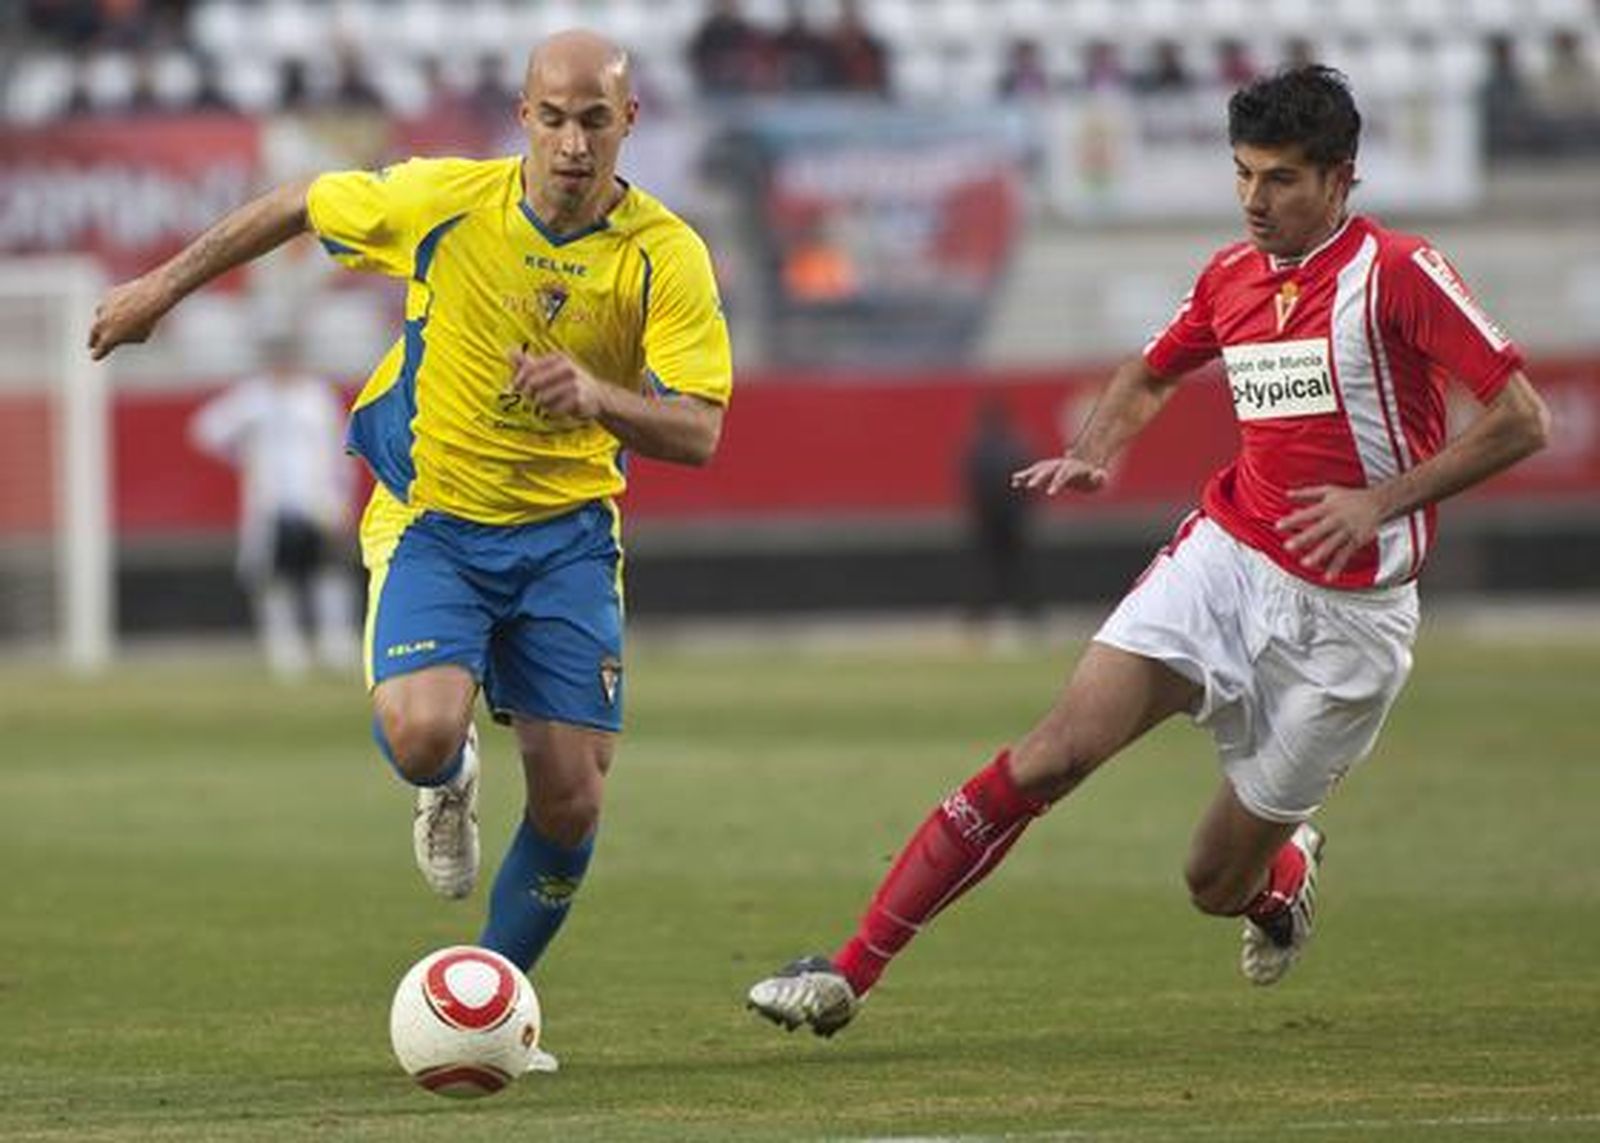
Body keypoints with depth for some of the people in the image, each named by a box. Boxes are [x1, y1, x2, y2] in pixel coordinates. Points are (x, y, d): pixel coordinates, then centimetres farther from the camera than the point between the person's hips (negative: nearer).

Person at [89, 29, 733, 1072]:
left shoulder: (667, 254, -13)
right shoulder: (444, 200, -14)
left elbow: (698, 432, -16)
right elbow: (302, 204, 5)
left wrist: (601, 397, -37)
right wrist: (166, 285, 11)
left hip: (567, 536, 1)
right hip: (432, 521, -1)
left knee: (572, 802, -4)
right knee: (420, 732, -28)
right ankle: (451, 784, 13)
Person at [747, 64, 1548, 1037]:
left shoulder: (1396, 272, -11)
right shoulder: (1232, 275, 8)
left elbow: (1522, 419, -13)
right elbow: (1153, 374, 28)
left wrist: (1384, 499, -19)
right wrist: (1095, 453, 8)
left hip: (1348, 611, -4)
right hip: (1224, 556, 4)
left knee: (1219, 886, 3)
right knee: (1054, 753, -16)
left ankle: (1286, 867, 43)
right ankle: (852, 972, -15)